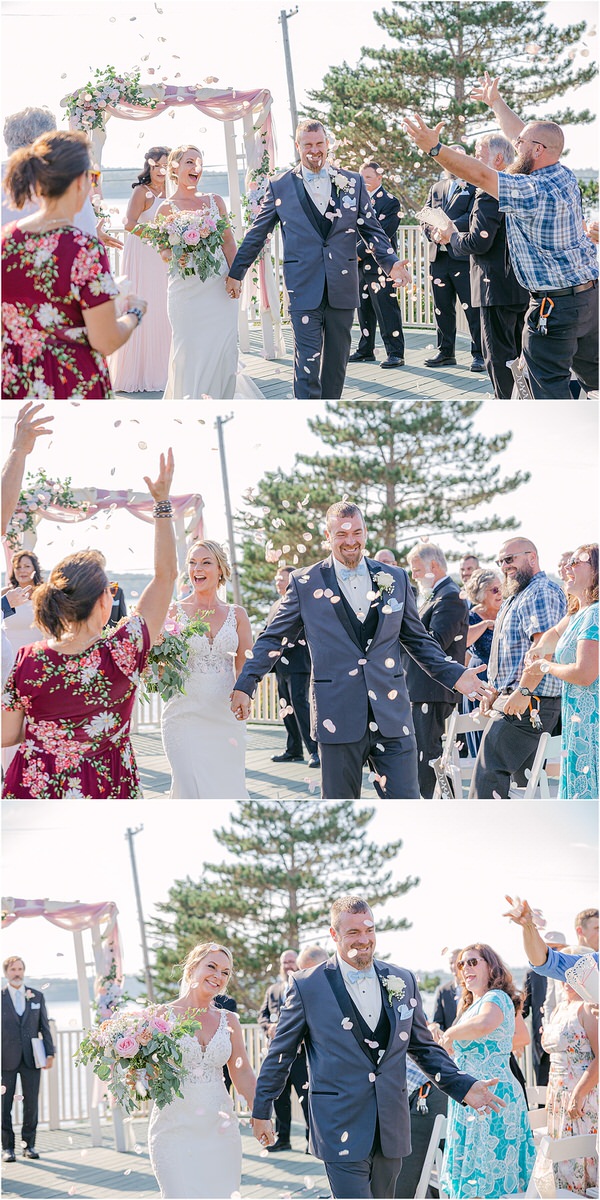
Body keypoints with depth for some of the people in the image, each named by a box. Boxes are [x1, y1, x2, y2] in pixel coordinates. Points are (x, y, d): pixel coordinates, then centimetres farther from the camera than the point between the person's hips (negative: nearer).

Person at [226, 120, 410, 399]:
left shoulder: (353, 183, 8)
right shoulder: (280, 186, 4)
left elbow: (372, 229, 9)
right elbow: (257, 234, 11)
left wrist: (391, 263, -6)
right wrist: (235, 273, 13)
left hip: (342, 288, 3)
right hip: (304, 289, -3)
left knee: (336, 363, 10)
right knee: (307, 364, -10)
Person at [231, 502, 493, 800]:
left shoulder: (395, 579, 11)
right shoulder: (305, 583, 4)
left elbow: (417, 639, 18)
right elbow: (273, 638, 10)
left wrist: (453, 675, 8)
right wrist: (245, 686, 2)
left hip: (392, 717, 2)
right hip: (338, 717, -2)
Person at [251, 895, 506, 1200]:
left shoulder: (402, 981, 9)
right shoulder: (308, 986, -2)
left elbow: (424, 1046, 17)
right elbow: (280, 1054, 6)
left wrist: (463, 1087, 6)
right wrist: (261, 1111, 9)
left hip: (391, 1127, 4)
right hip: (341, 1129, -4)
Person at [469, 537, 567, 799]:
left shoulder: (542, 592, -12)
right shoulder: (517, 596, 23)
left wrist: (523, 692, -26)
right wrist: (494, 692, 21)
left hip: (529, 704, -11)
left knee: (488, 773, -14)